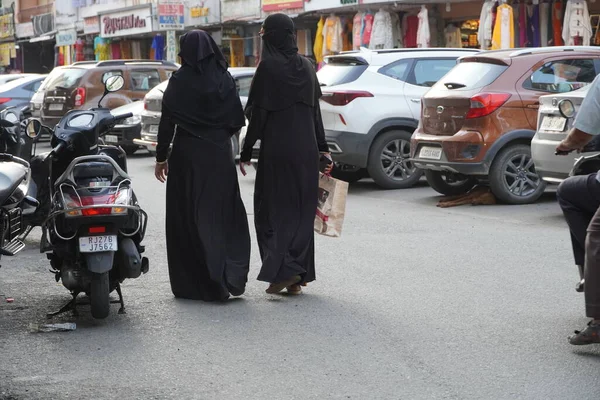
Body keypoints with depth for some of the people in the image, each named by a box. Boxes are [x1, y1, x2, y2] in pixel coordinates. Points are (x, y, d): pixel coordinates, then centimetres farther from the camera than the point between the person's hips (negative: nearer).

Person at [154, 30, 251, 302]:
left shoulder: (179, 81, -7)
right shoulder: (224, 79, 1)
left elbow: (167, 122, -8)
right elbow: (238, 120, 2)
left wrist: (161, 157, 0)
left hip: (187, 156, -3)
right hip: (219, 155, 3)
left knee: (188, 217, 5)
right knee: (221, 213, 11)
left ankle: (192, 283, 6)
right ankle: (230, 276, 2)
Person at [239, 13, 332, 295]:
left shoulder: (268, 67, -10)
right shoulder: (305, 66, 7)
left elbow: (258, 114, -11)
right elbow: (315, 110, 11)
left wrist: (246, 153, -6)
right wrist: (322, 147, 17)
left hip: (276, 150, -5)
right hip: (306, 150, 5)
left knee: (271, 208, 5)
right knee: (301, 211, 10)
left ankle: (282, 270, -6)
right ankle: (299, 275, 12)